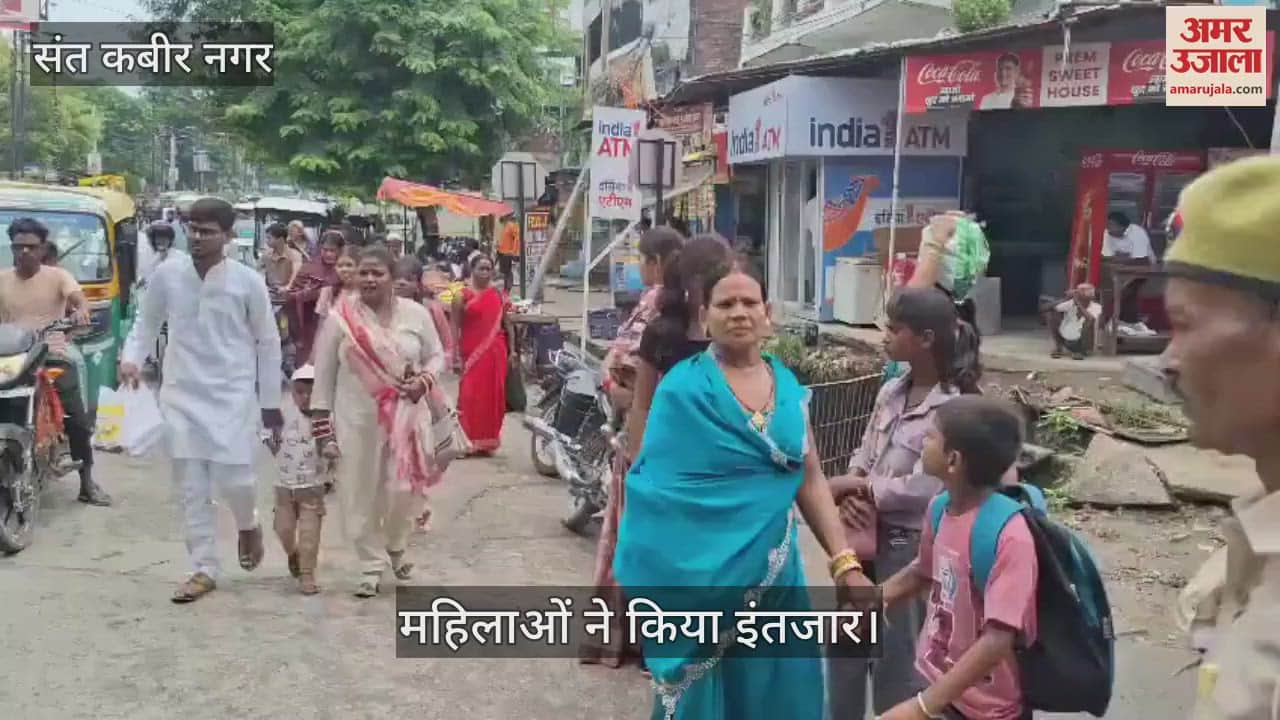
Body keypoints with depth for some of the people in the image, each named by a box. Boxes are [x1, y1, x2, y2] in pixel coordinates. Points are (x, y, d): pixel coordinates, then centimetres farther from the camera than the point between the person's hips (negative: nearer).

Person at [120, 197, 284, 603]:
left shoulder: (248, 281, -7)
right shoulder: (167, 274, -2)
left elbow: (268, 343, 1)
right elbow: (147, 322, 13)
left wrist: (270, 403, 3)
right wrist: (132, 357, -7)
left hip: (232, 395, -2)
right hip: (182, 394, 3)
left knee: (234, 479, -10)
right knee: (191, 488, 5)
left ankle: (248, 525, 25)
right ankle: (204, 570, 17)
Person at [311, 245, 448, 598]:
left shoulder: (416, 314, 0)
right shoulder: (340, 316, -4)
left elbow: (437, 356, 10)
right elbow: (324, 374, 0)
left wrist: (424, 380, -12)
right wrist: (322, 426, -2)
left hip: (406, 417, 1)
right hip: (357, 419, -1)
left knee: (403, 489, 2)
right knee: (361, 495, 4)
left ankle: (395, 547, 33)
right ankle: (372, 566, 21)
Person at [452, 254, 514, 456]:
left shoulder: (498, 295, 11)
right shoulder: (462, 296, -1)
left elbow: (506, 323, 15)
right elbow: (455, 327, -3)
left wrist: (512, 349, 11)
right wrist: (456, 355, -9)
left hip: (495, 354, 4)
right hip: (472, 354, -3)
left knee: (494, 396, 5)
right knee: (470, 396, -7)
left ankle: (488, 441, 16)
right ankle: (468, 441, -1)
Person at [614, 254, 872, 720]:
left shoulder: (789, 386, 5)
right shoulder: (682, 387, -9)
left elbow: (810, 479, 5)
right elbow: (655, 484, -9)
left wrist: (846, 565, -2)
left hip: (773, 571, 4)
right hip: (701, 575, -4)